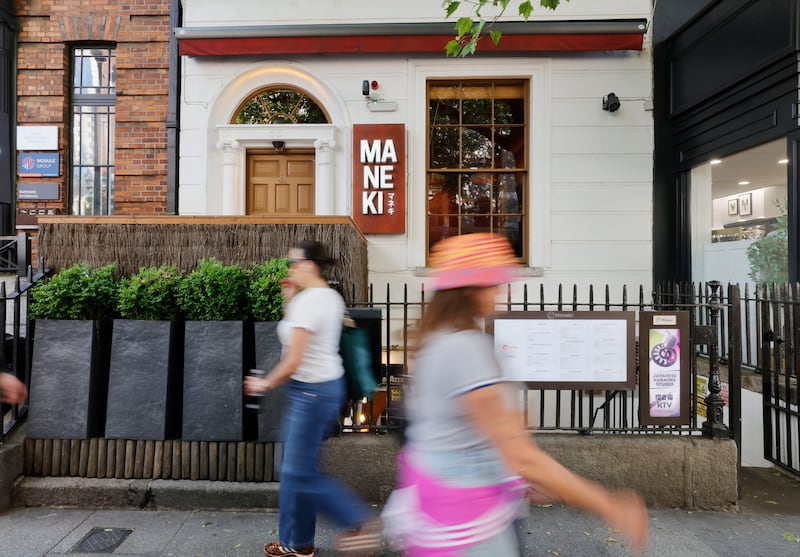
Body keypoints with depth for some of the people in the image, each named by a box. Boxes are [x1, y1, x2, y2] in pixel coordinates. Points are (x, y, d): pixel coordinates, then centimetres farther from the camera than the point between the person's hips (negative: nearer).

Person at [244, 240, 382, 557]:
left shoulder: (306, 301, -21)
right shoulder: (330, 296, 7)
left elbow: (292, 363, -22)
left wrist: (264, 383, -5)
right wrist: (290, 302, 7)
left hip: (311, 392, -10)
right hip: (327, 385, 10)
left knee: (300, 473, 3)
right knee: (293, 468, 19)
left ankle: (361, 521, 13)